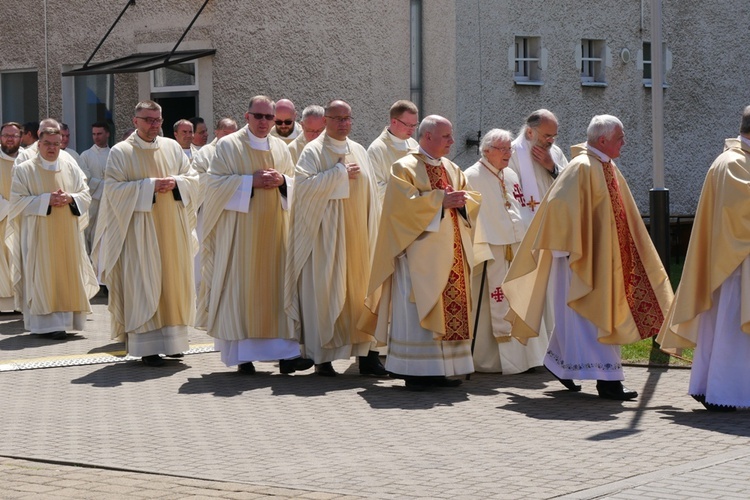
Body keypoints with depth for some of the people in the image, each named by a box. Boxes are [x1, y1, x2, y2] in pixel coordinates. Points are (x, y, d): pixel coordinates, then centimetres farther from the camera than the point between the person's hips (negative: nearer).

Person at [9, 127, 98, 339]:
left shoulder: (71, 167, 9)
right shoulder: (24, 170, -1)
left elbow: (85, 195, 9)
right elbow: (18, 201, -7)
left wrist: (70, 198, -12)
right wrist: (47, 200, -17)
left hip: (68, 234, 4)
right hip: (39, 235, -4)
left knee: (68, 274, 4)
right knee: (45, 278, -7)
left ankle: (66, 318, 13)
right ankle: (50, 323, -8)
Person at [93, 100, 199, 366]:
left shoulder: (173, 147, 11)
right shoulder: (120, 152, -2)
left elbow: (192, 178, 12)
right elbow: (114, 188, -10)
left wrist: (175, 183, -10)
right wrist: (149, 185, -17)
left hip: (173, 227, 5)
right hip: (140, 229, -5)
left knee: (174, 281, 7)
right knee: (144, 284, -6)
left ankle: (171, 338, 17)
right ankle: (147, 345, -5)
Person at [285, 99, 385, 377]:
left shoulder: (359, 151, 14)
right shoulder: (313, 151, -2)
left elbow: (370, 191, 17)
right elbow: (303, 184, -17)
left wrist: (372, 230, 10)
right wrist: (340, 173, -15)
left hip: (357, 234, 5)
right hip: (326, 233, -5)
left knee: (362, 289, 2)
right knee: (325, 291, -3)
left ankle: (366, 354, 5)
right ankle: (322, 357, 3)